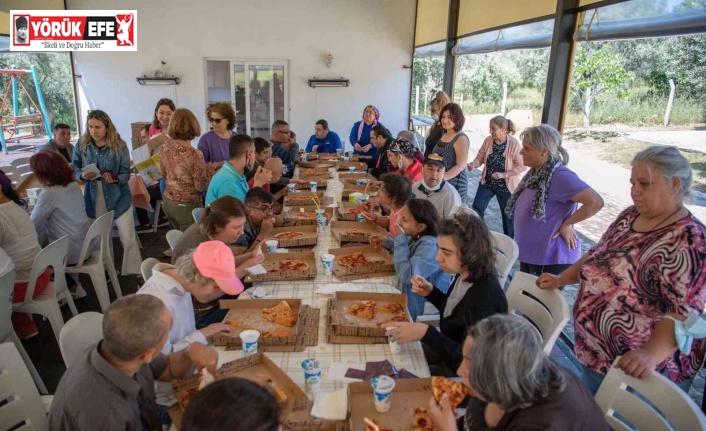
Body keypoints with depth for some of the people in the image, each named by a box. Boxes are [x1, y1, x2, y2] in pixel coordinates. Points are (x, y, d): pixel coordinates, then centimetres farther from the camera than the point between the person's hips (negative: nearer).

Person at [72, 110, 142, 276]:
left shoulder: (119, 145, -10)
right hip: (94, 198, 3)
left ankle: (136, 273, 8)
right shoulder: (82, 145, -3)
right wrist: (82, 175, -19)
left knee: (128, 238, -3)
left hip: (118, 197, -3)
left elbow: (126, 173, -10)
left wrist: (116, 179, -31)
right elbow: (74, 168, 3)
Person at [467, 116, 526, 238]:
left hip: (506, 185, -4)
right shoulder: (488, 140, -7)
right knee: (476, 208, 2)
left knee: (508, 214, 12)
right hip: (487, 182, 4)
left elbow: (522, 166, -18)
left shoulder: (514, 143, -19)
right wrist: (473, 164, -24)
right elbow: (480, 157, -2)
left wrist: (504, 175, -27)